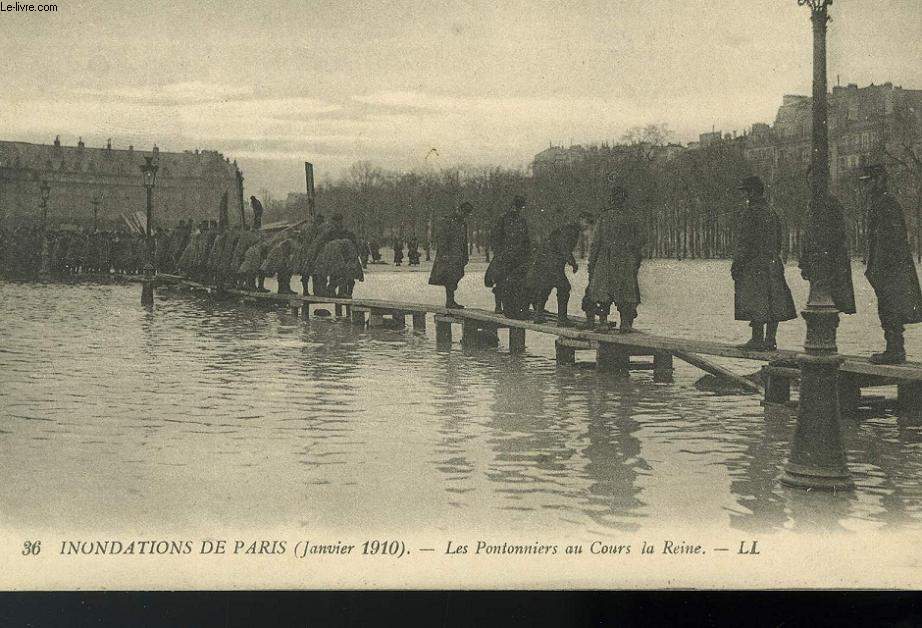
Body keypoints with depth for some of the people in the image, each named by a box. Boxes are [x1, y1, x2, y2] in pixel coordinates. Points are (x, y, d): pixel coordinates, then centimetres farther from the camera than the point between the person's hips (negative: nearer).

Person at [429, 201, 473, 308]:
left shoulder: (463, 222, 17)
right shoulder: (447, 221, -9)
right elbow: (440, 238, -13)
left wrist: (465, 256, 20)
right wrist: (444, 253, -19)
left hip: (458, 256, 8)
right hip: (448, 255, -8)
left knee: (455, 278, 6)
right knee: (450, 278, -11)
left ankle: (450, 301, 10)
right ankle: (450, 302, -9)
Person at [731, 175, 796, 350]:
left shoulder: (748, 213, -11)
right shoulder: (771, 212, 14)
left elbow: (745, 242, -15)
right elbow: (778, 241, 18)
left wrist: (737, 263, -12)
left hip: (753, 264, -8)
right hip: (773, 264, 8)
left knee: (755, 303, -5)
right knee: (773, 303, 7)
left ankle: (758, 340, -5)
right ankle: (771, 340, 10)